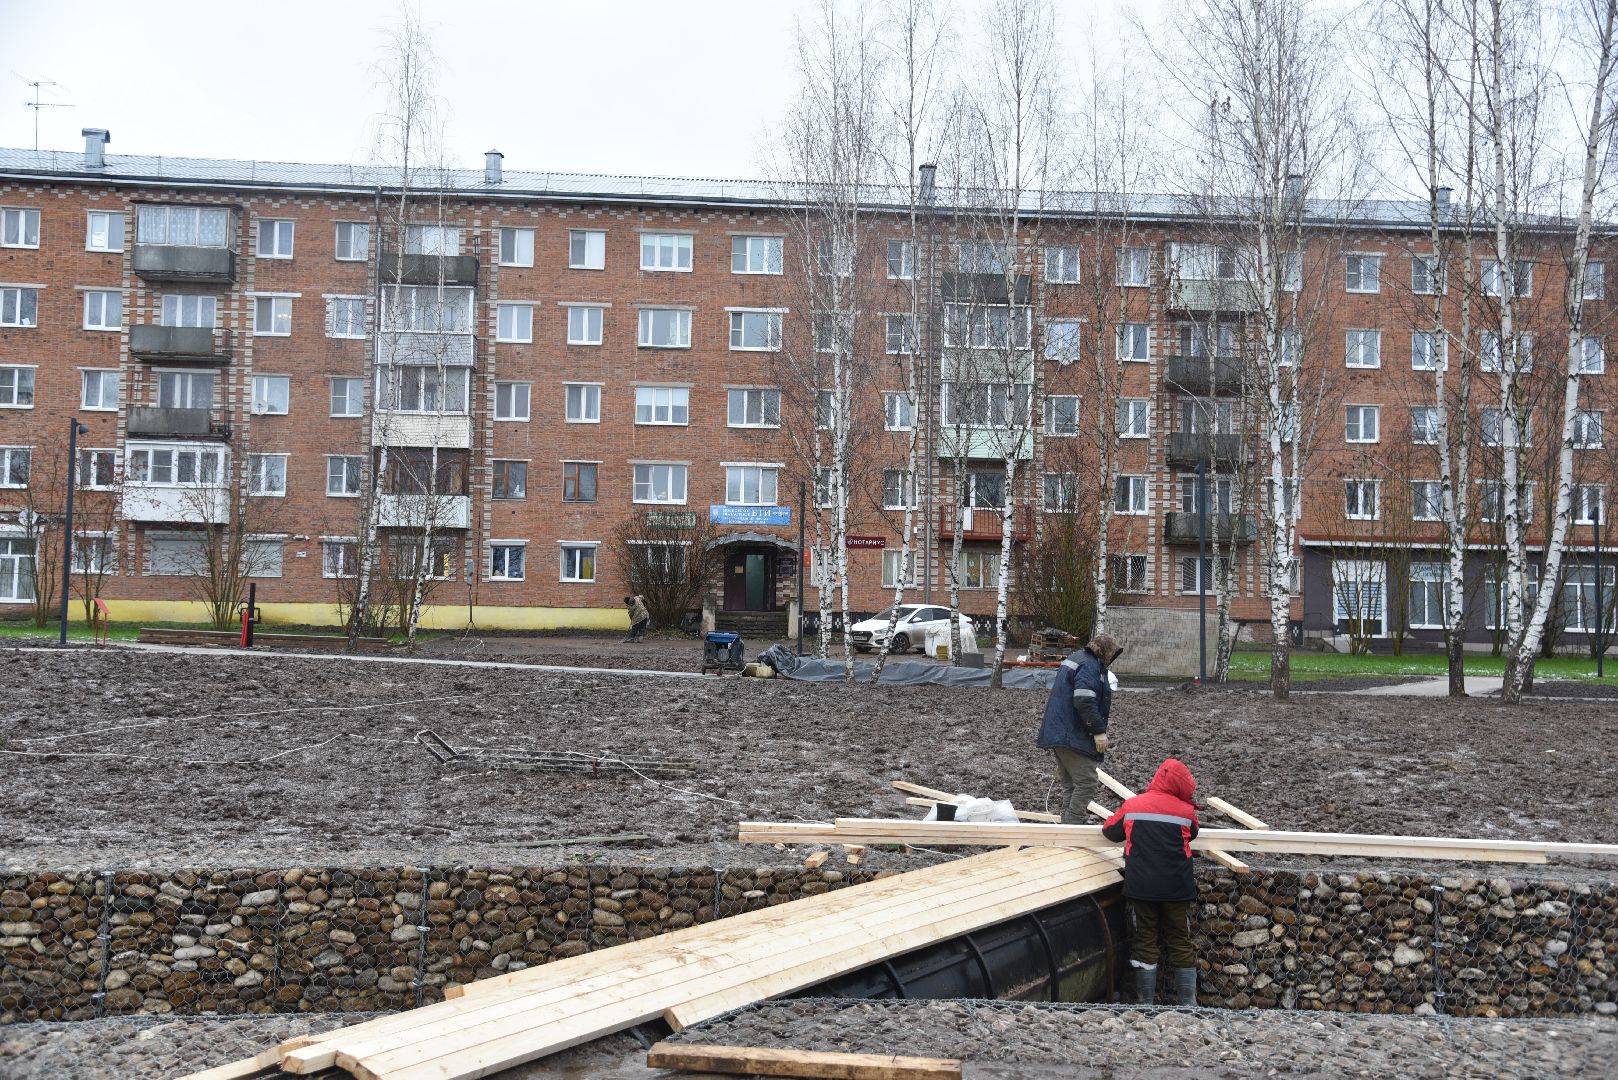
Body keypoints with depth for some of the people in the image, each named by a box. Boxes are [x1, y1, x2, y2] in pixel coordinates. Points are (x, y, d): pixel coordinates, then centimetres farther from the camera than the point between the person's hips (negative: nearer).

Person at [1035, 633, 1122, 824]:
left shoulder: (1077, 659, 19)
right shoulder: (1090, 666, -14)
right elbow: (1084, 702, -24)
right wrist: (1099, 730, -21)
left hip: (1058, 734, 11)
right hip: (1074, 736, -11)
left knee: (1069, 783, 15)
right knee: (1087, 782, -9)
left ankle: (1067, 823, 19)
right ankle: (1073, 824, -9)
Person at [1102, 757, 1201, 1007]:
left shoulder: (1132, 806, 0)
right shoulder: (1186, 811, -2)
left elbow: (1109, 831, 13)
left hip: (1140, 887, 0)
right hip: (1176, 889, 0)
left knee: (1144, 942, 9)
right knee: (1180, 944, 11)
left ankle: (1147, 1003, 9)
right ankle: (1189, 1002, 13)